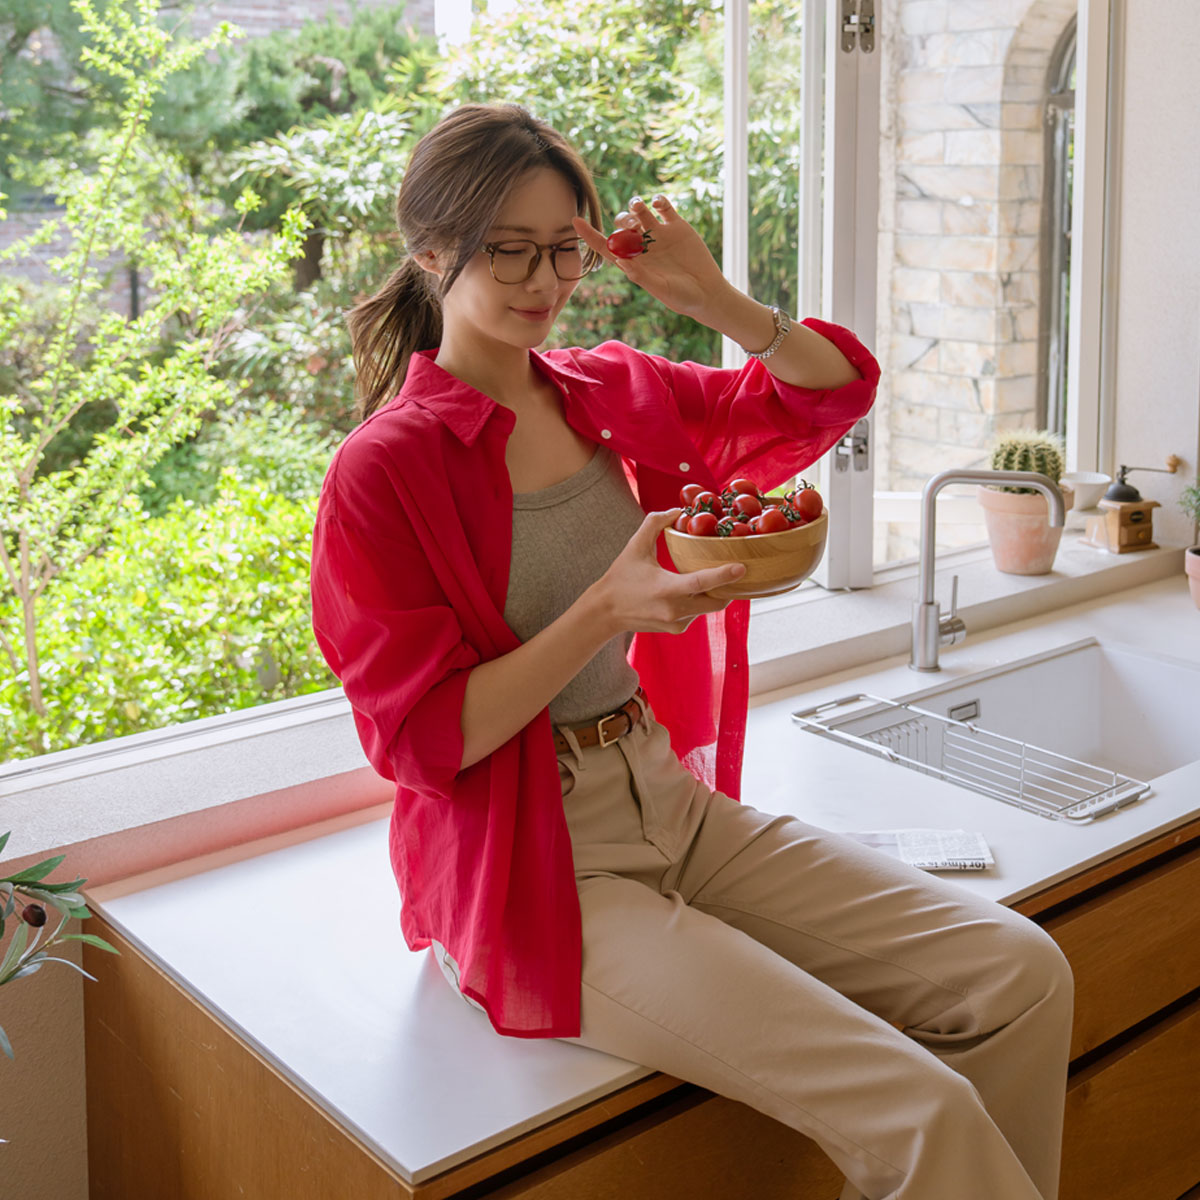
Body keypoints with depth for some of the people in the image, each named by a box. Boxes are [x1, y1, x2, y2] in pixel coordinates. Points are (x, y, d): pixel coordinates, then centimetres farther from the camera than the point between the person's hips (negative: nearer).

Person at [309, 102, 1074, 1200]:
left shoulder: (615, 394, 8)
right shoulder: (383, 469, -11)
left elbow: (834, 391, 13)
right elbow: (421, 736, -13)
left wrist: (709, 297, -4)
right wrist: (610, 608, -23)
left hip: (679, 810, 7)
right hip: (535, 871, -7)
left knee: (1021, 975, -5)